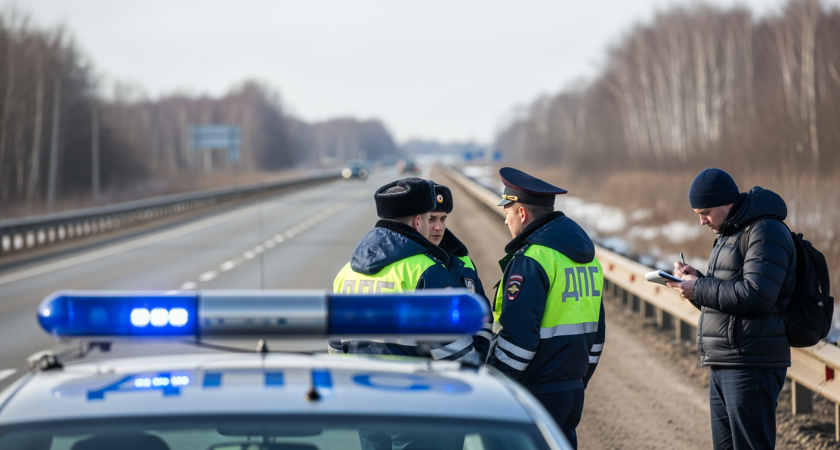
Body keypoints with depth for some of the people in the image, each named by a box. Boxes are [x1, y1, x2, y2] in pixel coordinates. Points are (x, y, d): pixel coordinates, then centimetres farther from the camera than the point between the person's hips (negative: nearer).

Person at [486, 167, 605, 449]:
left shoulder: (531, 259, -16)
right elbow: (596, 332, 18)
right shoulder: (586, 256, 13)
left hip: (537, 394, -9)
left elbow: (518, 338, -21)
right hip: (573, 390, 9)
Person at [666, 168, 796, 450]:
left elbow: (756, 295, -23)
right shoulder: (730, 234, 21)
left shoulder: (765, 231, -11)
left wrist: (699, 289, -14)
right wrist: (696, 280, 5)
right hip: (723, 365, 10)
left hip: (751, 366, -10)